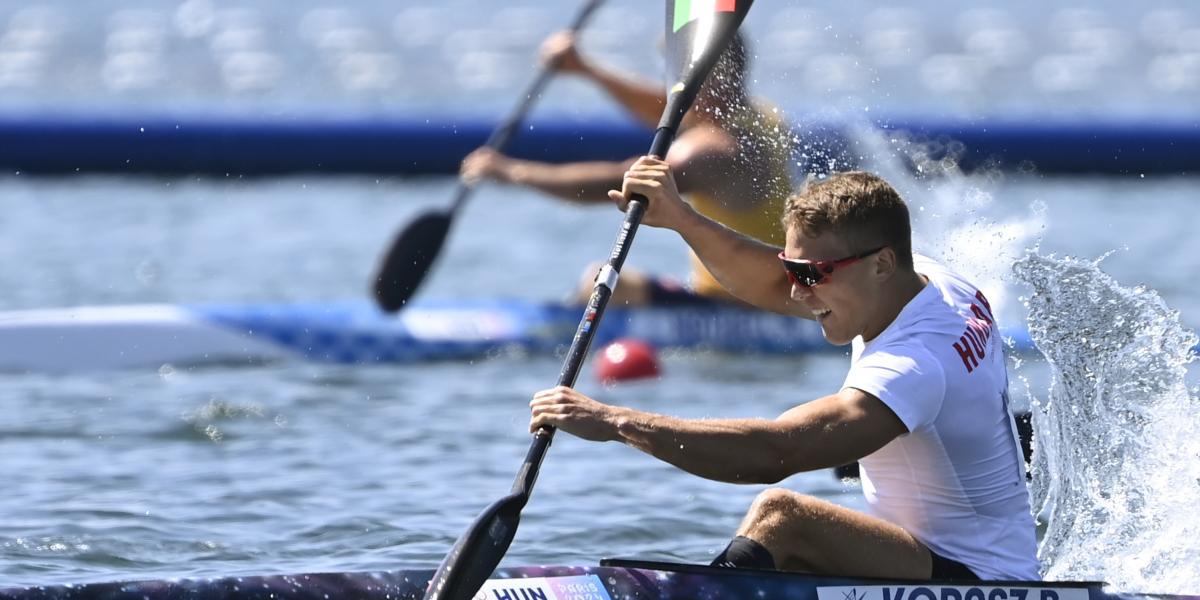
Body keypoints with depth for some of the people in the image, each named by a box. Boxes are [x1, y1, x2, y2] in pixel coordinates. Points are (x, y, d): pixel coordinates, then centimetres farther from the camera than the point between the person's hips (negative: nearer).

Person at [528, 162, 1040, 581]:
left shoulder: (916, 364, -26)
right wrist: (680, 219, -7)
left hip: (977, 584, -11)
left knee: (780, 517, -28)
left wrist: (618, 423, -37)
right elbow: (770, 286, 8)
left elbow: (775, 453, -36)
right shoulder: (928, 279, 3)